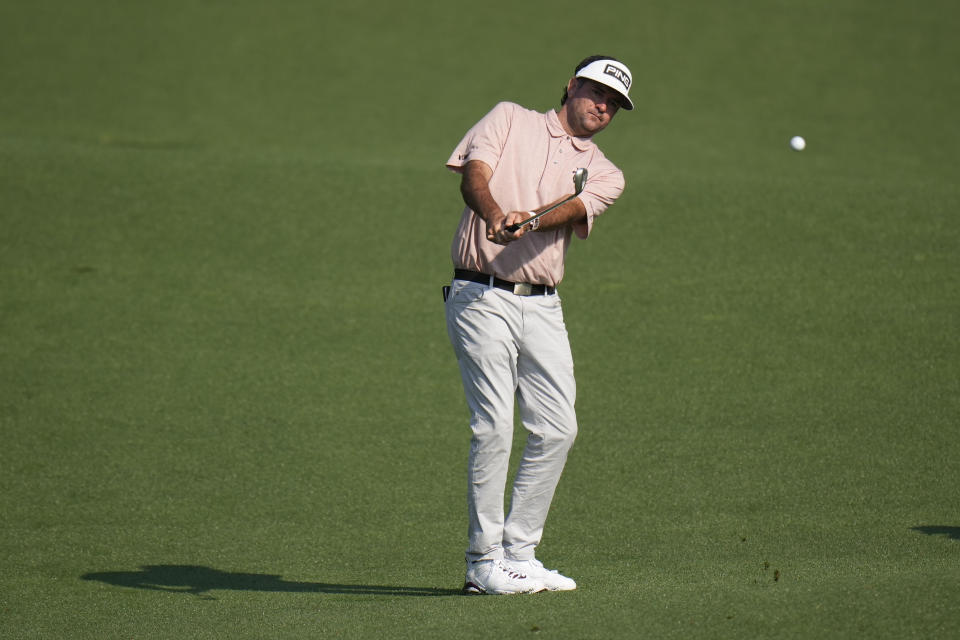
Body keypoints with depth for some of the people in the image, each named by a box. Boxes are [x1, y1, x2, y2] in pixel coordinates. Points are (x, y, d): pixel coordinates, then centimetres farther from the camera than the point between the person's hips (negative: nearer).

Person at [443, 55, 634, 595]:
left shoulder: (605, 174, 15)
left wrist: (528, 218, -29)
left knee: (557, 429, 0)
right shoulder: (510, 120, 10)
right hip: (482, 300, -5)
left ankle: (519, 554, 12)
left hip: (543, 307, 5)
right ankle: (485, 564, -5)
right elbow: (474, 174, -6)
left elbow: (573, 209, -6)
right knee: (495, 426, -11)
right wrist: (495, 215, -29)